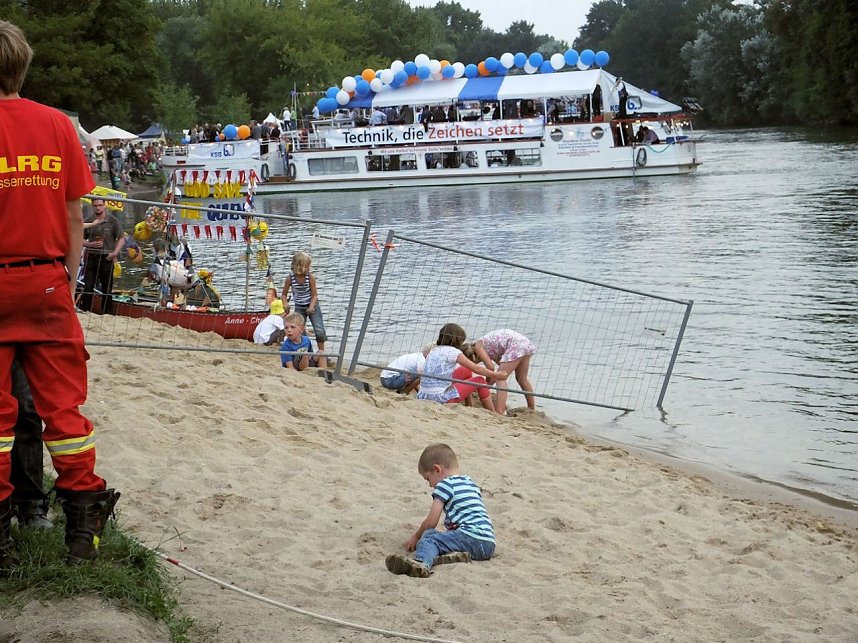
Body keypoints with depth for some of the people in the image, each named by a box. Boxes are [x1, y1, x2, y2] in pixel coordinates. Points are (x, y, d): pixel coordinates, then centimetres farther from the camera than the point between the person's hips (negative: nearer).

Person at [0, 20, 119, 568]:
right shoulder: (57, 124, 0)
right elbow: (74, 215, 2)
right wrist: (68, 278, 12)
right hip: (47, 283, 2)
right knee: (62, 405, 9)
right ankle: (83, 530, 12)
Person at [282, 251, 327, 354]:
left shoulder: (310, 277, -18)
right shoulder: (290, 278, -15)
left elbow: (314, 295, -11)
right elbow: (284, 294, -3)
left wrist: (311, 307, -25)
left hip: (312, 306, -1)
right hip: (299, 307, 1)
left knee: (319, 331, -10)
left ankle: (322, 352, 7)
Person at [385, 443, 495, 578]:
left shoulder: (445, 484, 3)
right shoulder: (471, 484, 27)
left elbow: (431, 521, 2)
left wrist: (415, 537, 17)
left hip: (470, 537, -8)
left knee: (428, 537, -13)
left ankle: (421, 563, -45)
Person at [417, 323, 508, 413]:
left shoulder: (433, 351, 16)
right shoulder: (452, 351, -6)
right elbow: (476, 368, -3)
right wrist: (495, 375, 9)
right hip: (440, 398, -8)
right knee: (480, 381, 8)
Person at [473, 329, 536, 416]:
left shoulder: (478, 346, 1)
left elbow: (491, 367, -8)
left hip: (516, 344, -9)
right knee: (522, 379, 23)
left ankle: (500, 411, -18)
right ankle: (532, 409, 35)